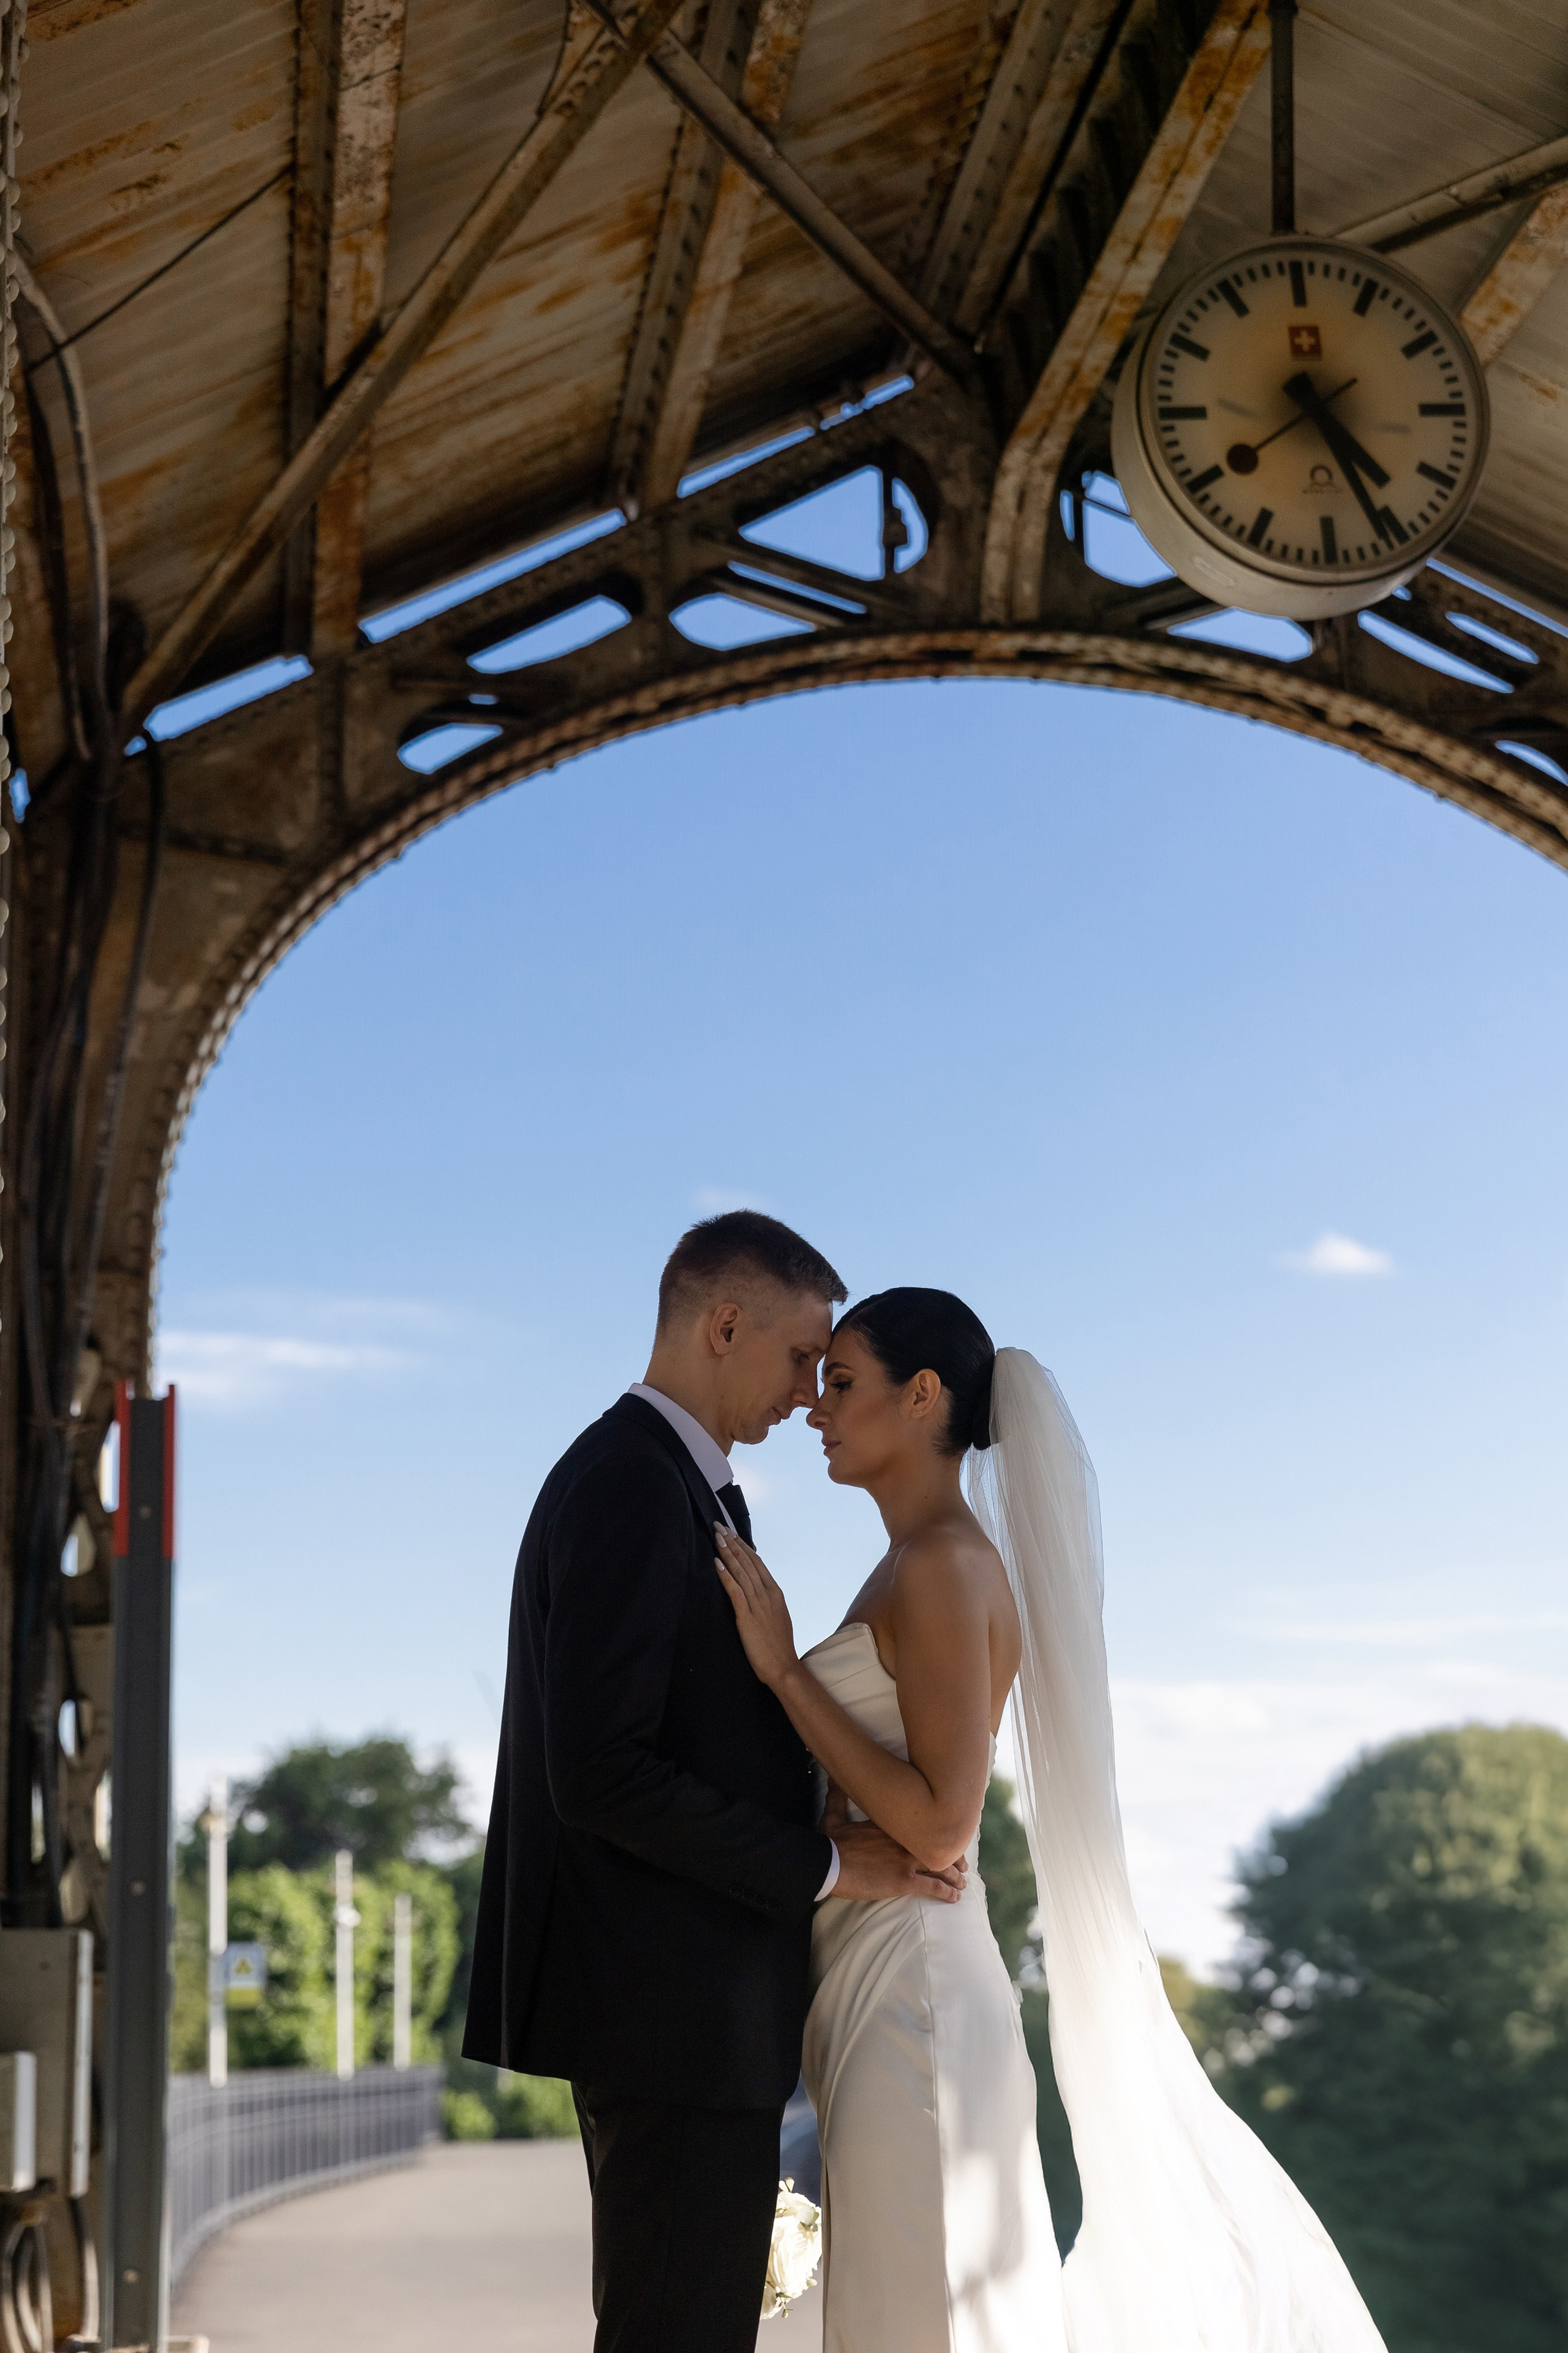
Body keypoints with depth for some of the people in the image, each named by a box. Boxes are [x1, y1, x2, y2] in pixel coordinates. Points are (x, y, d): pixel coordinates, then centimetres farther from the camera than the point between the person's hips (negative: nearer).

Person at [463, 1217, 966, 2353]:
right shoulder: (633, 1487, -16)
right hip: (677, 2010, -11)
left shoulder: (682, 1488, 16)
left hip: (671, 2011, 11)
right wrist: (826, 1867, -17)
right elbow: (601, 1774, -24)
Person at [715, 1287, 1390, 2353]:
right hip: (878, 1992, 9)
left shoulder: (947, 1563, -14)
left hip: (912, 1994, -9)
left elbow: (940, 1825, -20)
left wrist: (785, 1669, -18)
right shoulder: (915, 1567, 14)